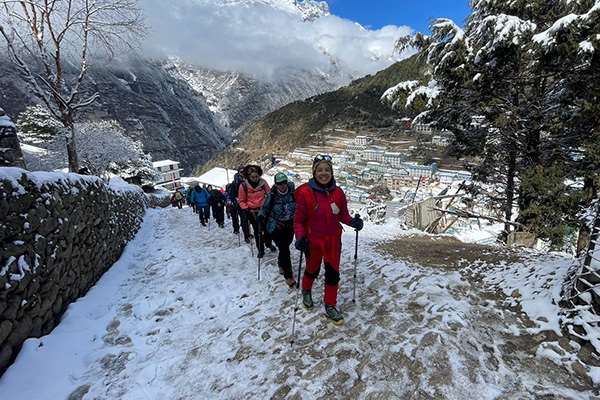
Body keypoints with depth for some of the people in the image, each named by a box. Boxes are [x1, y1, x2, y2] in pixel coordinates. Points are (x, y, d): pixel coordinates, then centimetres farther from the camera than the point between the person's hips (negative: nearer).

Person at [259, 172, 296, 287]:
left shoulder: (292, 193, -4)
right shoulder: (272, 195, -10)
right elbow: (265, 208, 0)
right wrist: (261, 217, -15)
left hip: (289, 226, 3)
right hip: (275, 227, -3)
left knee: (285, 247, 15)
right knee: (285, 250, -10)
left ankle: (281, 265, 45)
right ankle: (288, 276, 4)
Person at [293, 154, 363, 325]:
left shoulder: (338, 192, -7)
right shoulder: (305, 192, -18)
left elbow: (343, 215, 3)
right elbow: (299, 220, -12)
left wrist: (353, 221, -17)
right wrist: (300, 237, -27)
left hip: (333, 240, 2)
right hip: (313, 241, -2)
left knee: (333, 274, 9)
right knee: (313, 270, 20)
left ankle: (330, 306, 32)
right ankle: (306, 291, 53)